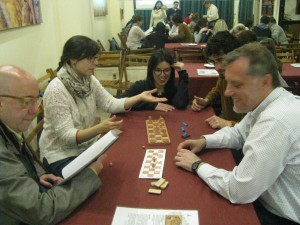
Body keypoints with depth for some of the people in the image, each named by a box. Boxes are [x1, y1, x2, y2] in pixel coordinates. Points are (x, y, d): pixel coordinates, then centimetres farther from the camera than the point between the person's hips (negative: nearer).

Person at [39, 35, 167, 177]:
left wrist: (140, 97, -14)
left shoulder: (89, 80, -1)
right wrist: (99, 128, -40)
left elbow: (111, 104, -2)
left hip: (87, 144, 7)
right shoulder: (56, 90, -23)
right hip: (62, 154, -6)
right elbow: (66, 135, -26)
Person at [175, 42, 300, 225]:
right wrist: (204, 141, -2)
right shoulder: (267, 102, -3)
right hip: (266, 200, 7)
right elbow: (239, 134, 15)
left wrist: (198, 165, -15)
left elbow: (239, 191, -30)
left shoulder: (276, 121, -33)